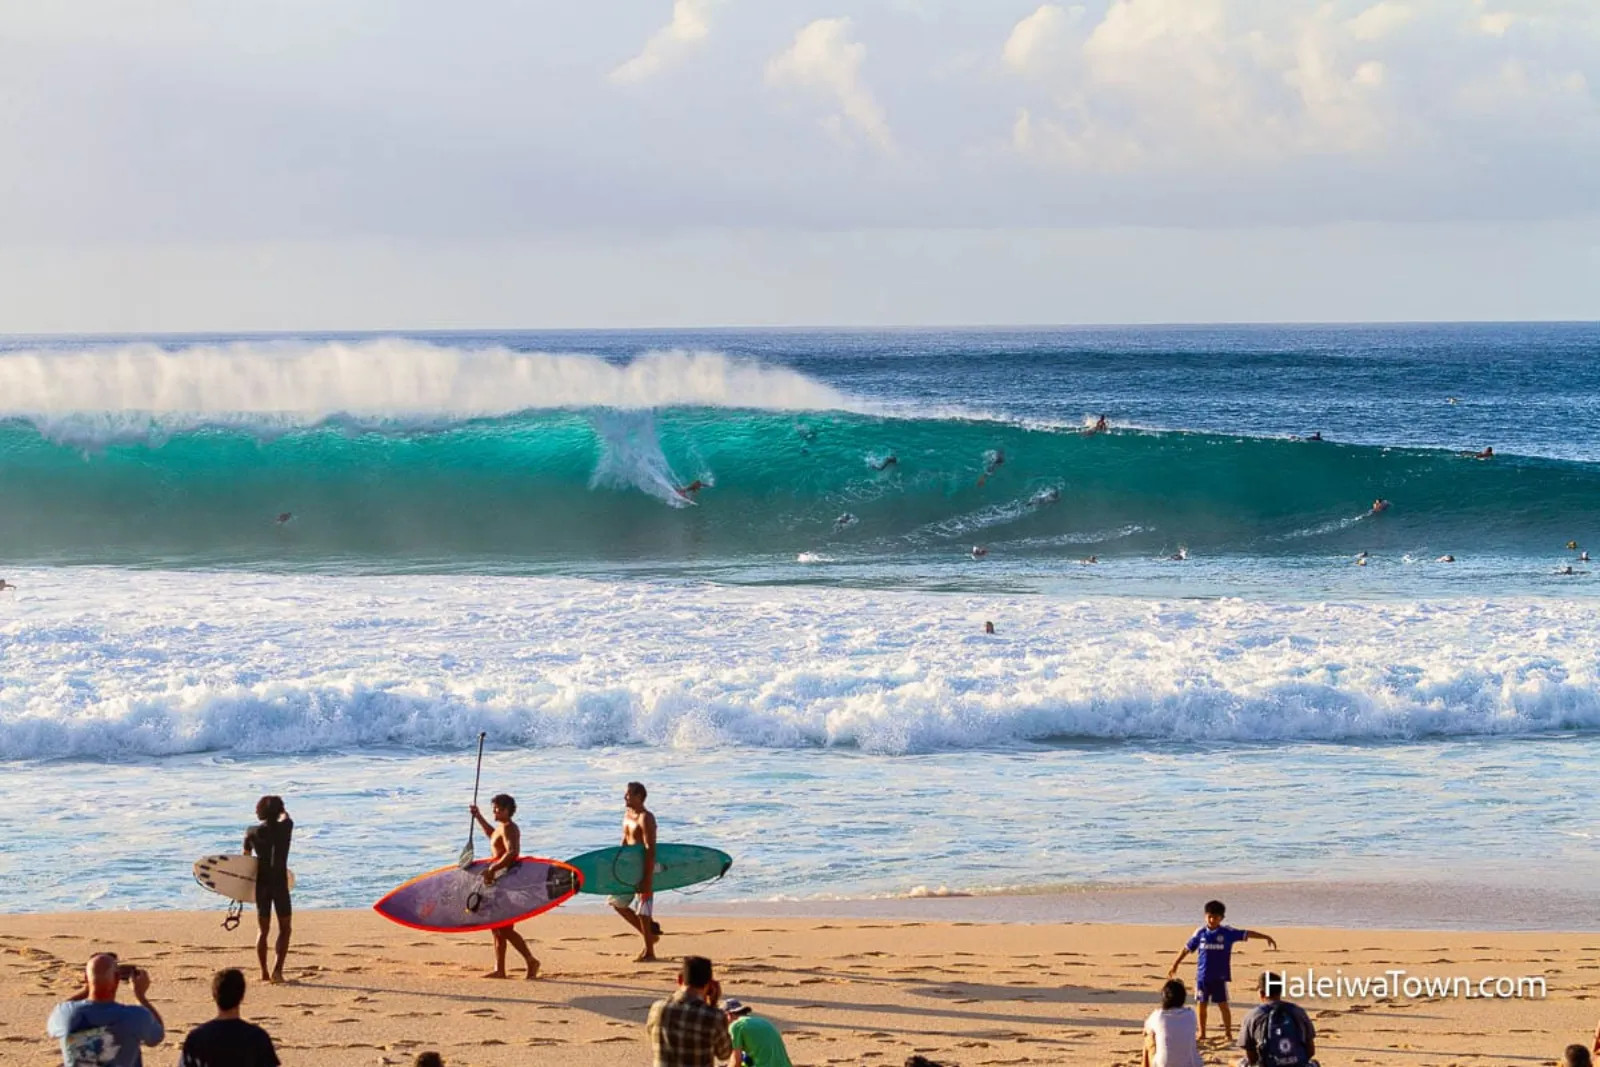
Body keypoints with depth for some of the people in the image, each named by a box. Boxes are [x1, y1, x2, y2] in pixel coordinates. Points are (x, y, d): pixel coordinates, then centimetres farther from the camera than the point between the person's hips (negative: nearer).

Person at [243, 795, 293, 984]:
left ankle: (264, 972, 9)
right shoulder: (285, 827, -3)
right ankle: (277, 970, -8)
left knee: (263, 930, 12)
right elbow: (286, 817, 22)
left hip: (261, 884, 2)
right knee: (284, 929, 6)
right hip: (280, 883, -2)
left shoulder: (252, 832, 0)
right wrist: (282, 810, 44)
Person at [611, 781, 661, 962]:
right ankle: (649, 934, 22)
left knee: (642, 910, -3)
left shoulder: (645, 819, -18)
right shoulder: (627, 814, 10)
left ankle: (649, 952, 9)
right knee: (617, 902, 13)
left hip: (643, 868, -9)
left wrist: (647, 879, -25)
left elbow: (650, 850, -22)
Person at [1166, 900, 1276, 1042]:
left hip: (1220, 977, -2)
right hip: (1202, 976, 2)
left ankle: (1228, 1033, 9)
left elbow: (1247, 934, -5)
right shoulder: (1200, 933, 3)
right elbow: (1187, 948, 10)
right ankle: (1202, 1033, 17)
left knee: (1223, 1005, -2)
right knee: (1201, 1004, 6)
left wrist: (1266, 937, -13)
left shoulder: (1227, 933, -2)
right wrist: (1174, 966, 14)